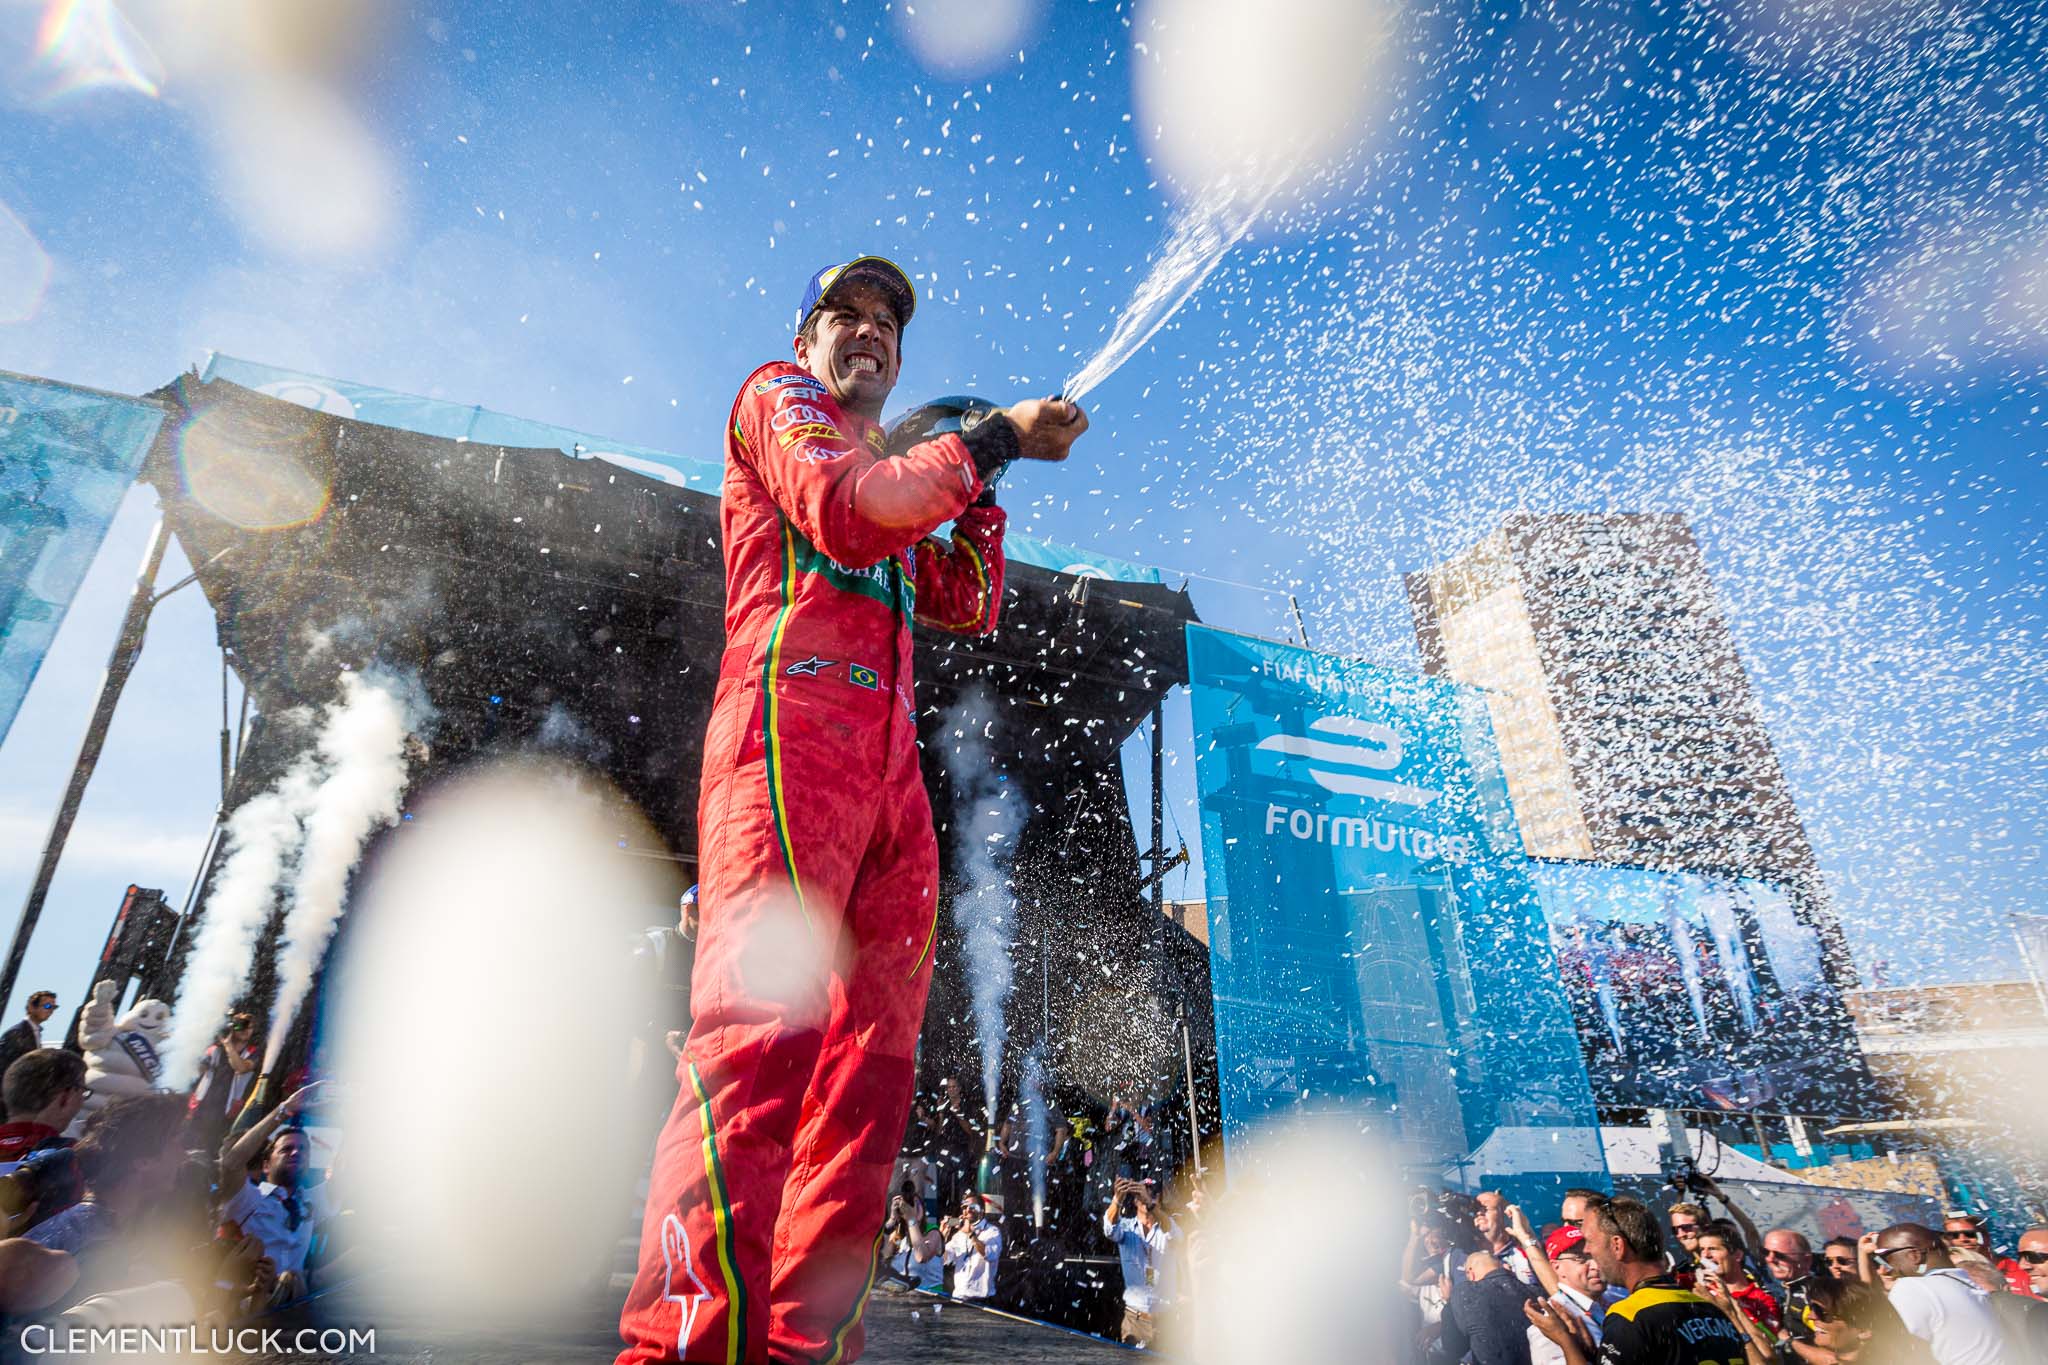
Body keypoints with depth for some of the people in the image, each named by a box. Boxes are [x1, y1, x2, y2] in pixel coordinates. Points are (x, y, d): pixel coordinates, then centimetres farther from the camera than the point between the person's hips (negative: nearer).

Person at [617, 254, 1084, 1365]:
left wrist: (980, 481, 19)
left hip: (889, 766, 7)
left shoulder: (898, 467, 37)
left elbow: (970, 607, 25)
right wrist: (991, 437, 2)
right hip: (792, 720, -7)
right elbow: (845, 512, -6)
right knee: (766, 1022, -23)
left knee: (871, 1059, -2)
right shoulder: (776, 396, 17)